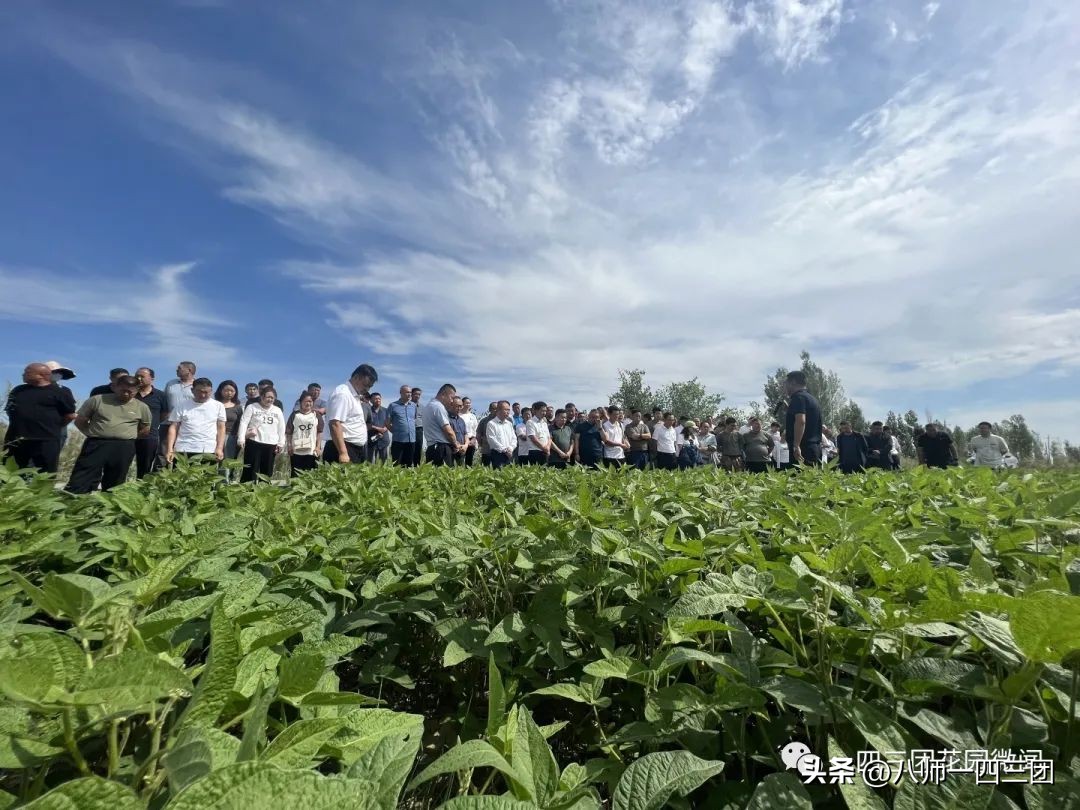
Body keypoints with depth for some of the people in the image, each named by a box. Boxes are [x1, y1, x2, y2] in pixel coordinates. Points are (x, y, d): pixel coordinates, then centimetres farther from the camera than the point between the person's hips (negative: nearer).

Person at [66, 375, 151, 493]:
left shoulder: (141, 407, 7)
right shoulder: (97, 400, 4)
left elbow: (145, 429, 16)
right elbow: (80, 421, 10)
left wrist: (129, 436, 8)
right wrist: (93, 434, 3)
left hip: (124, 448, 1)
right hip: (96, 444, -1)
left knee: (113, 484, 9)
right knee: (80, 481, -5)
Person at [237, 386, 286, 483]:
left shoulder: (278, 410, 13)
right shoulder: (251, 407, 2)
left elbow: (281, 428, 13)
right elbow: (243, 423, -5)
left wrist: (281, 443, 7)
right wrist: (241, 439, -16)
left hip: (271, 445, 4)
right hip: (253, 443, -4)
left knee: (267, 472, 7)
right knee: (251, 470, -4)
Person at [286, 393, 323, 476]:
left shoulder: (317, 415, 9)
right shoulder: (295, 414, 8)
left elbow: (319, 432, 5)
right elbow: (288, 432, 7)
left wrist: (318, 447, -3)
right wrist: (289, 446, -1)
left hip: (312, 451, 0)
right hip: (296, 451, 0)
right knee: (296, 475, 2)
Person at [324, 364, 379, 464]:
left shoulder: (355, 395, 17)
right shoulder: (343, 394, -12)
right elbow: (335, 424, -23)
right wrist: (343, 453, -29)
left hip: (356, 450, 10)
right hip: (344, 448, -10)